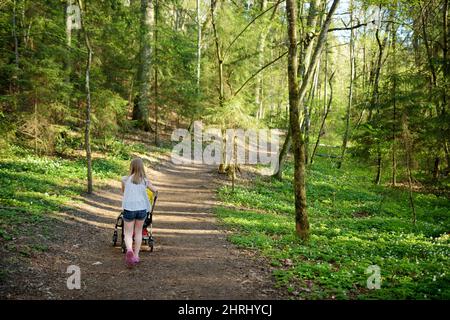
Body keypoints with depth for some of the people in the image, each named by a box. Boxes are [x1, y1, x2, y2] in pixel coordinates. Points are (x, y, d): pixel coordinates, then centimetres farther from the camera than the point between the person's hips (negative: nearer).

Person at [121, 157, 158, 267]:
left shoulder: (125, 179, 1)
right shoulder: (145, 180, 3)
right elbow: (155, 190, 17)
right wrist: (155, 192, 40)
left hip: (129, 208, -1)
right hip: (142, 208, 1)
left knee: (128, 233, 8)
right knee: (138, 231, 20)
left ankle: (129, 250, -20)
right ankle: (136, 256, 23)